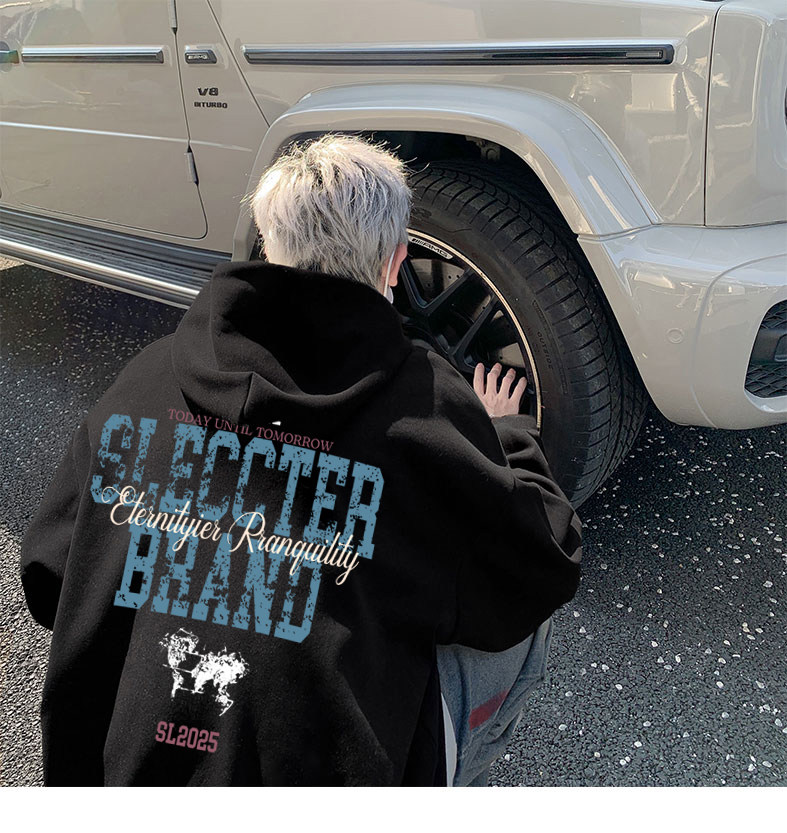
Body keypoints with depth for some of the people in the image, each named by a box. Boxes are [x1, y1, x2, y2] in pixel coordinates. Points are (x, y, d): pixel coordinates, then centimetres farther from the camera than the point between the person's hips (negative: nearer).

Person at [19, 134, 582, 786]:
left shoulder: (147, 375, -5)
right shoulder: (423, 403, -16)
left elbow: (48, 582, 4)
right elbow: (547, 569, -3)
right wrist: (507, 432, 14)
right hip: (321, 768, -5)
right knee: (524, 619, 16)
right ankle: (447, 782, 33)